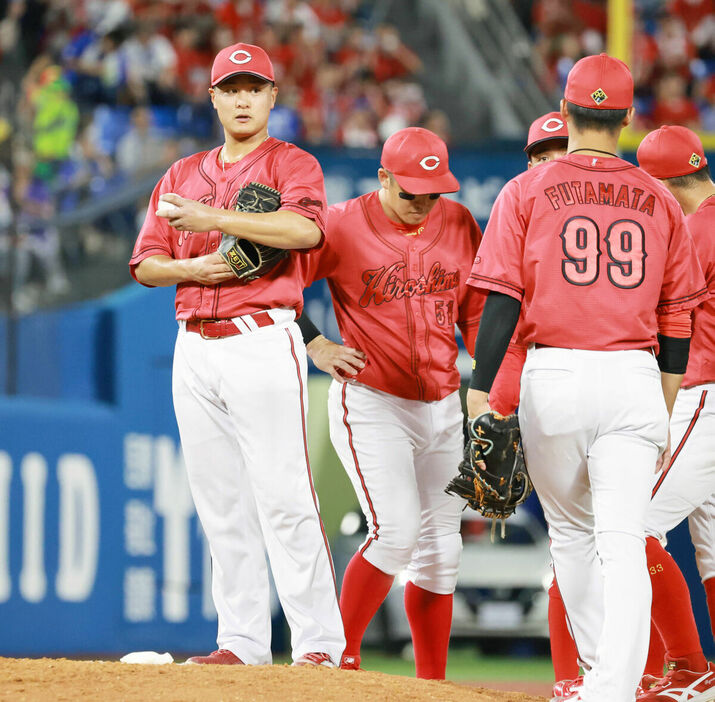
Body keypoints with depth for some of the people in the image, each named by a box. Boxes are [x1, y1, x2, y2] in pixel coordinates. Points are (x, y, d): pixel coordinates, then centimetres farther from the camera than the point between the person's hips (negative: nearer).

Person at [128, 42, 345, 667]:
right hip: (194, 350, 6)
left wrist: (213, 219, -19)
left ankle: (319, 644, -12)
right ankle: (242, 642, 9)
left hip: (262, 341, -6)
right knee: (221, 505, 5)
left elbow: (305, 228, -19)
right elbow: (145, 264, 14)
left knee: (283, 498, -12)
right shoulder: (181, 176, 19)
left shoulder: (291, 164, 3)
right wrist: (191, 268, -7)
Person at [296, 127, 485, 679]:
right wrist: (315, 345, -10)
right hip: (371, 403, -5)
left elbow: (479, 309, 11)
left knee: (441, 546, 5)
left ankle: (432, 683, 13)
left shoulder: (459, 224, 5)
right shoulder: (343, 225, -9)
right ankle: (341, 653, -3)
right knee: (397, 529, -19)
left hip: (443, 406, 5)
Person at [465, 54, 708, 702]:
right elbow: (676, 318, 13)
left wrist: (479, 394, -5)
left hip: (553, 375, -1)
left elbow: (501, 301, -5)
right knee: (623, 543, -5)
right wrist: (663, 413, 22)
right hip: (634, 380, 1)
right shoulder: (660, 202, 9)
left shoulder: (527, 192, 2)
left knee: (571, 531, 17)